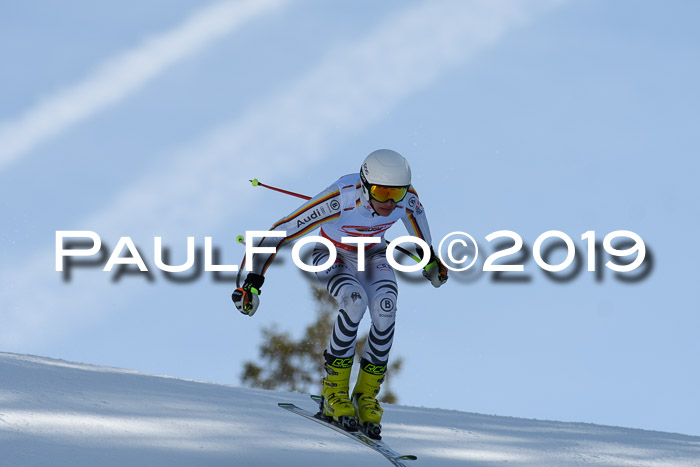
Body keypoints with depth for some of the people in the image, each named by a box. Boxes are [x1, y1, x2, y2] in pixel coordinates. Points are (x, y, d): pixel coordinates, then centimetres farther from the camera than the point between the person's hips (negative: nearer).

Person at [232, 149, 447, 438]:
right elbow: (282, 231, -33)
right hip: (332, 255, -4)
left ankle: (366, 395, -11)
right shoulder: (341, 199, -39)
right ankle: (334, 392, -19)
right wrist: (253, 281, -35)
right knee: (355, 300, -34)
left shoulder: (407, 198, -26)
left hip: (371, 254, 4)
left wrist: (428, 255, 16)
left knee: (385, 306, -27)